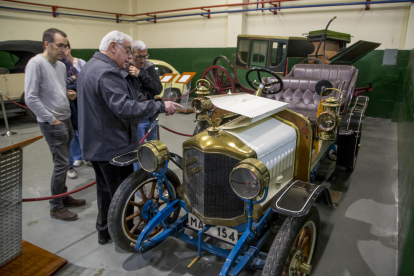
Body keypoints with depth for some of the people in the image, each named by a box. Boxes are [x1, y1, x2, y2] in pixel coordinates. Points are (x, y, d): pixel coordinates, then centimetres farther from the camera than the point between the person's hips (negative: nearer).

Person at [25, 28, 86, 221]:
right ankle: (56, 207, 10)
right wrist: (52, 119, -16)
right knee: (62, 164, -5)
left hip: (65, 119, 8)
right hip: (52, 123, -8)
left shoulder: (61, 65, 10)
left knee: (63, 162, 16)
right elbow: (31, 98, -18)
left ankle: (63, 196, 31)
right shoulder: (36, 63, -14)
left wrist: (69, 94, 0)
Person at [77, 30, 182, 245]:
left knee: (105, 189, 22)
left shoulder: (89, 67, 13)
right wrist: (160, 106, -31)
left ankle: (104, 232, 38)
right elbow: (124, 108, -34)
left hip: (95, 144, 11)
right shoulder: (107, 72, -23)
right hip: (112, 146, -11)